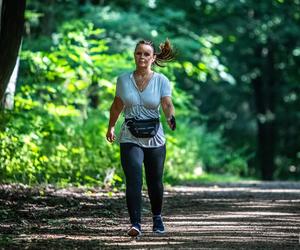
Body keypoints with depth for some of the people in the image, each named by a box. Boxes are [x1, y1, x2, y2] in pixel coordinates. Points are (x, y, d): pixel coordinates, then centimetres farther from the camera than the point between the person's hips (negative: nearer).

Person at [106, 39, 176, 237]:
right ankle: (135, 224, -21)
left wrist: (171, 118, -38)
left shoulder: (162, 81, -4)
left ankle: (157, 218, 38)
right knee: (133, 181, -17)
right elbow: (117, 105, 17)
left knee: (155, 182, 12)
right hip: (130, 138, 0)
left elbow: (167, 104, -18)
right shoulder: (123, 80, 1)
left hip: (155, 139, 0)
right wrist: (111, 127, 22)